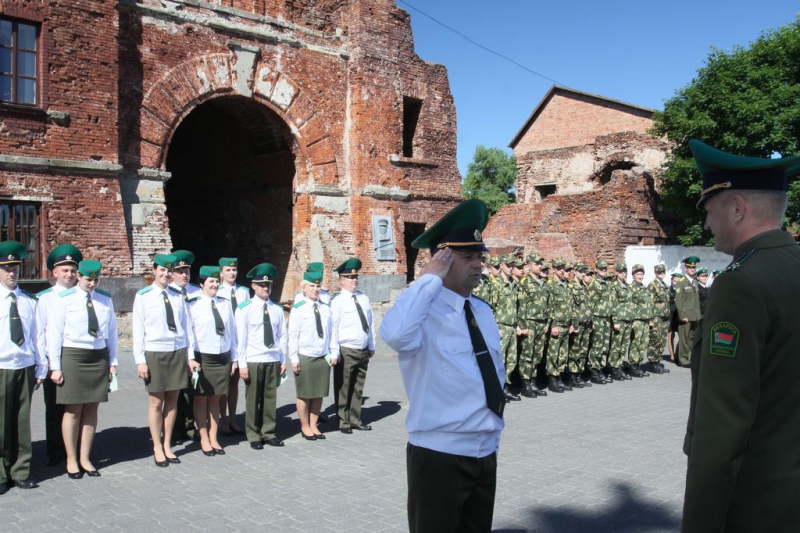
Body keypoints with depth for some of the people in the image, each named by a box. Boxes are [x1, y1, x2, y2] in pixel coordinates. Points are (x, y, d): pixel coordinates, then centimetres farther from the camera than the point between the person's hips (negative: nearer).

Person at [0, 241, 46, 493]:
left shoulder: (29, 301, 8)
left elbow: (36, 336, 9)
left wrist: (40, 368, 8)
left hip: (25, 368, 3)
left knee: (22, 422, 9)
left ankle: (20, 472, 20)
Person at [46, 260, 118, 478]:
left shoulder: (105, 299, 6)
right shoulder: (64, 299, -4)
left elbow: (112, 331, 10)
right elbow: (53, 333, -4)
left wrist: (112, 361, 9)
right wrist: (55, 366, -6)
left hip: (99, 357, 3)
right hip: (72, 356, -3)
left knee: (92, 408, 8)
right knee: (73, 409, 1)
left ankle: (85, 458, 20)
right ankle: (71, 460, 16)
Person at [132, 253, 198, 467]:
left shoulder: (178, 297, 6)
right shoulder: (143, 296, -2)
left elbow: (187, 327, 8)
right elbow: (138, 329, -3)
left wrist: (190, 356, 5)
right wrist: (140, 360, -7)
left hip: (178, 352, 3)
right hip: (155, 353, -3)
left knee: (172, 401, 9)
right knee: (156, 402, 3)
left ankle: (167, 446, 22)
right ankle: (157, 448, 17)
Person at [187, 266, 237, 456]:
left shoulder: (226, 304, 7)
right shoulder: (193, 306, -6)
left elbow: (231, 332, 9)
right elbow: (188, 334, -6)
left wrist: (234, 357, 9)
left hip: (223, 357, 4)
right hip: (202, 357, -4)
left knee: (215, 399, 11)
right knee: (201, 399, 5)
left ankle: (214, 438, 21)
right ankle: (204, 439, 17)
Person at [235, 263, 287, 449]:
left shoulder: (277, 309, 5)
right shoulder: (245, 308, -4)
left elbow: (283, 336, 8)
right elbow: (240, 337, -5)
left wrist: (283, 361, 6)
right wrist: (242, 364, -8)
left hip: (273, 360, 3)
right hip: (253, 361, -3)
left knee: (271, 397, 9)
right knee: (253, 399, 5)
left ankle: (269, 433, 20)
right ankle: (253, 436, 16)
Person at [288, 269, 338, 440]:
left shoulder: (325, 308, 6)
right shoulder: (298, 309, -7)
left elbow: (332, 332, 8)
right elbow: (293, 335, -8)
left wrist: (334, 353, 5)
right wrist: (294, 359, -10)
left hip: (323, 358, 4)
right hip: (305, 358, -4)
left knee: (319, 394, 11)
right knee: (304, 395, 6)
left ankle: (313, 426, 24)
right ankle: (304, 427, 21)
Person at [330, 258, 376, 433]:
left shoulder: (363, 298, 10)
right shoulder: (337, 300, -8)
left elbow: (371, 323, 13)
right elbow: (332, 327, -11)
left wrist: (372, 346, 12)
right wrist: (334, 351, -14)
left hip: (363, 351, 6)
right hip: (346, 351, -6)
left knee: (358, 388, 14)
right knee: (343, 388, 3)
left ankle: (355, 420, 25)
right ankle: (343, 422, 13)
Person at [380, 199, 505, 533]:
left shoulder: (483, 312, 7)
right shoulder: (424, 311, -17)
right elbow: (394, 334, -41)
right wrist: (429, 278, -29)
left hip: (485, 455, 7)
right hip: (438, 457, -7)